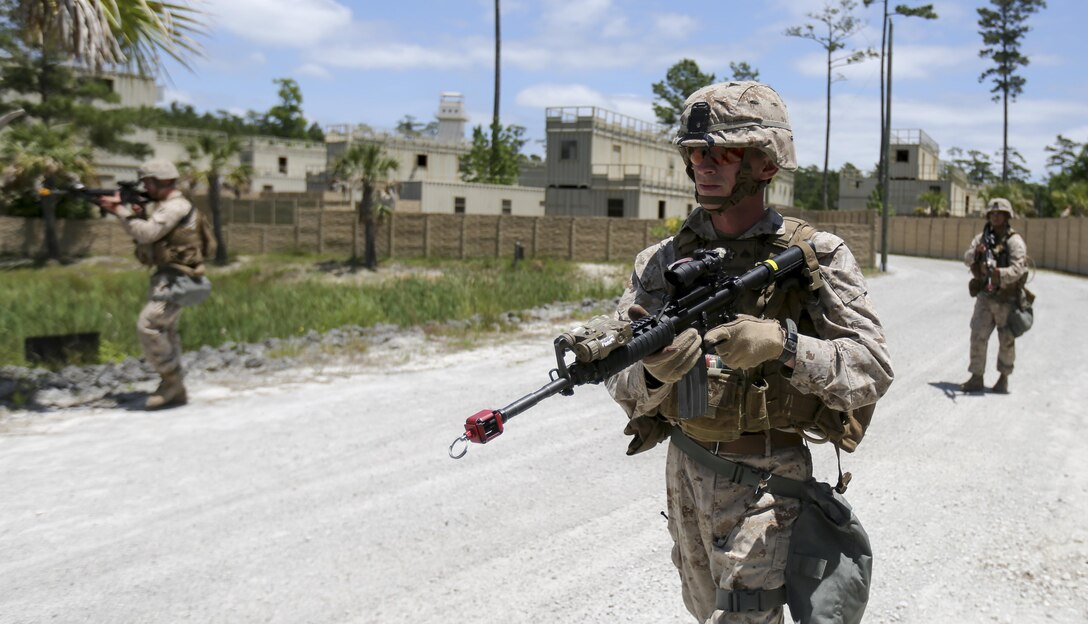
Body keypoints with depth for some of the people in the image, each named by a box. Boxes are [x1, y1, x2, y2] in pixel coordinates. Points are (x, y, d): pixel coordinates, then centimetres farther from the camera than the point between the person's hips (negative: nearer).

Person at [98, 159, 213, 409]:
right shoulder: (161, 206, 20)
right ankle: (175, 391, 15)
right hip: (167, 277, 10)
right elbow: (145, 236, 16)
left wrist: (121, 210, -13)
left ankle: (172, 380, -8)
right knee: (165, 331, 11)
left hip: (177, 279, -10)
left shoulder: (176, 206, -13)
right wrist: (137, 213, -1)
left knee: (148, 326, -17)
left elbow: (146, 233, -22)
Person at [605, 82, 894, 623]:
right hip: (685, 472, 5)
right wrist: (655, 369, -27)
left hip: (766, 476, -5)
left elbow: (873, 370, -14)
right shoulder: (663, 261, 0)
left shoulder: (817, 257, -8)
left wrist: (784, 345, -29)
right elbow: (624, 387, -3)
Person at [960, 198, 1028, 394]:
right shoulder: (983, 237, 6)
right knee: (978, 336, -3)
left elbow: (1017, 269, -22)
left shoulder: (1015, 241, -10)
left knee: (1007, 341, 6)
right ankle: (976, 378, 2)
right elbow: (967, 258, -4)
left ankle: (1003, 378, 22)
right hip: (985, 297, 4)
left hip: (1007, 299, -3)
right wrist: (976, 253, -25)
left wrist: (998, 274, -39)